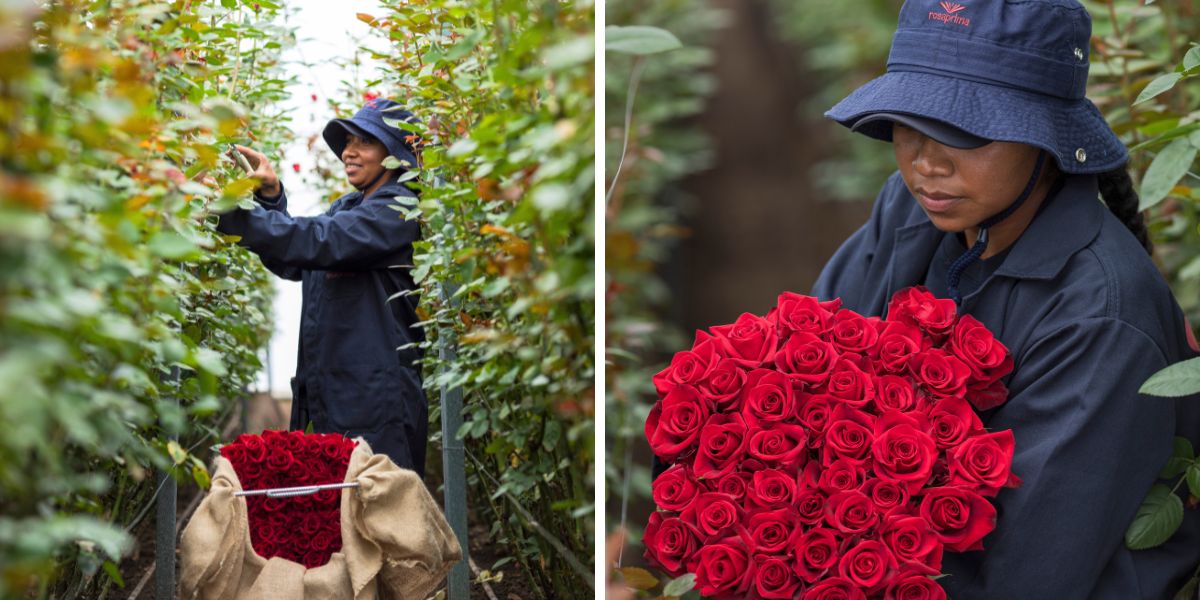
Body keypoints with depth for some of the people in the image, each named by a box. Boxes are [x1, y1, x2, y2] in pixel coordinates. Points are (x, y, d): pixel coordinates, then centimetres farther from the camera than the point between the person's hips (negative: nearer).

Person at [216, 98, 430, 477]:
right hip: (329, 400, 9)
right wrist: (271, 195, 4)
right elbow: (293, 263, 17)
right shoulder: (346, 208, 18)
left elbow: (316, 241, -23)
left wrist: (230, 211, -26)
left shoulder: (399, 211, -10)